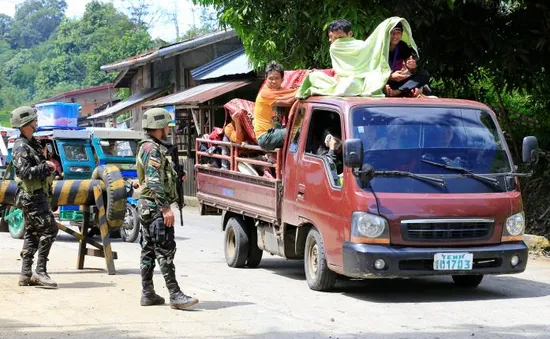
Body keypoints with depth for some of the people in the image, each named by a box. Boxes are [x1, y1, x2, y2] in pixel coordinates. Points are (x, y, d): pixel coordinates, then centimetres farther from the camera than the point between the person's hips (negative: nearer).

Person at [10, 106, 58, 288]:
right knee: (49, 229, -13)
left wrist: (48, 166, 9)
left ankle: (26, 275, 13)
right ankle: (40, 272, -12)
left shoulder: (33, 144, 16)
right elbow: (25, 172, -24)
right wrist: (45, 167, -20)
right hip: (32, 196, -10)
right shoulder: (21, 147, -14)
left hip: (38, 195, 10)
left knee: (32, 234, 10)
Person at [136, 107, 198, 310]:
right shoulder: (152, 149, -15)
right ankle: (175, 295, -15)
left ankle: (148, 294, 14)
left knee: (149, 251, 11)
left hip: (147, 207, 11)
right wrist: (165, 208, -25)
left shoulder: (148, 147, 18)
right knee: (165, 251, -12)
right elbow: (154, 182, -23)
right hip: (155, 207, -11)